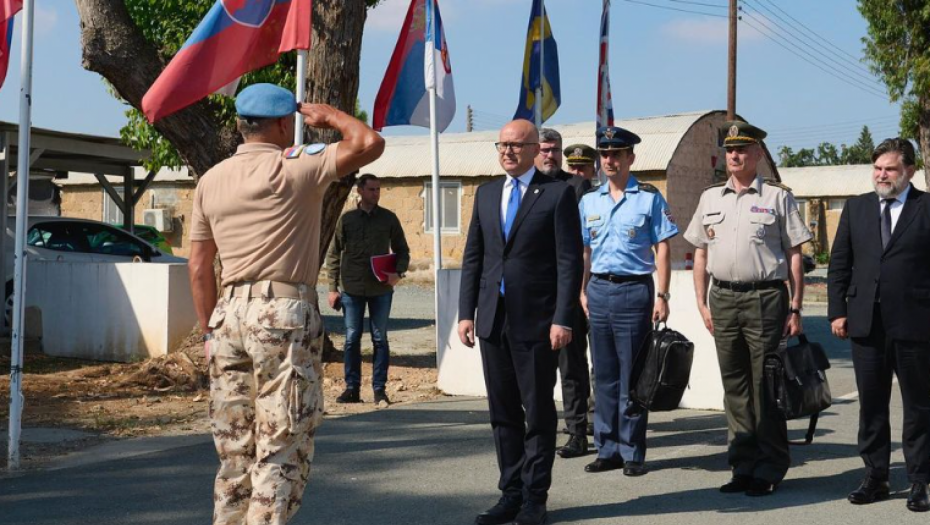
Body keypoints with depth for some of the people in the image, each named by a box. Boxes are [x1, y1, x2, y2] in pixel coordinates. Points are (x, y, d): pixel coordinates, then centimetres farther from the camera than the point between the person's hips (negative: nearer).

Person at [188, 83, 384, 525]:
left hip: (229, 313, 6)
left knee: (234, 451, 12)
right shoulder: (295, 168, -6)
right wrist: (328, 115, 4)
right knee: (281, 451, -2)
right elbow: (369, 143, -13)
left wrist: (209, 330, 19)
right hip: (284, 313, -6)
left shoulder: (211, 181, 12)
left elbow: (198, 266, 13)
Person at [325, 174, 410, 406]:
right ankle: (352, 387, 11)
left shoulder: (388, 218, 5)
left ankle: (379, 389, 9)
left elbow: (402, 250, 10)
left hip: (381, 289, 0)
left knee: (380, 339, 4)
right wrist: (333, 287, 1)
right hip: (351, 289, 0)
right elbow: (333, 254, 7)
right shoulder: (347, 219, 5)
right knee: (352, 339, 4)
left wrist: (398, 272, -9)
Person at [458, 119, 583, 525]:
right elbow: (472, 258, 13)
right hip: (492, 320, 5)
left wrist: (562, 319, -14)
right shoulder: (486, 194, 13)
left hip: (535, 321, -5)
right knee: (503, 413, 10)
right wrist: (466, 313, 6)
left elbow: (570, 261, -8)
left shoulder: (557, 194, -4)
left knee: (538, 412, 4)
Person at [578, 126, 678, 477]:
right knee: (604, 375, 8)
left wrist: (662, 296, -10)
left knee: (632, 376, -1)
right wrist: (583, 291, 8)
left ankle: (632, 452, 8)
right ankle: (608, 449, 16)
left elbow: (662, 250, -3)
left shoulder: (649, 198, -1)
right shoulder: (589, 201, 11)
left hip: (634, 290, -4)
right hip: (599, 290, 4)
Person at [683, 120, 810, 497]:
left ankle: (770, 469, 7)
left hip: (765, 298, -4)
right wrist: (702, 303, 9)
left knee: (765, 385, -2)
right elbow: (700, 253, 16)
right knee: (734, 387, 9)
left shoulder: (778, 197, 1)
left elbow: (794, 255, 0)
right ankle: (743, 466, 17)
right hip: (722, 299, 4)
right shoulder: (710, 198, 14)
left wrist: (795, 309, -5)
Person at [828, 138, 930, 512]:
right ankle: (875, 478, 20)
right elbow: (839, 264, 10)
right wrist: (838, 311, 2)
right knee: (870, 406, 10)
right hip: (866, 323, 4)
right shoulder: (856, 208, 10)